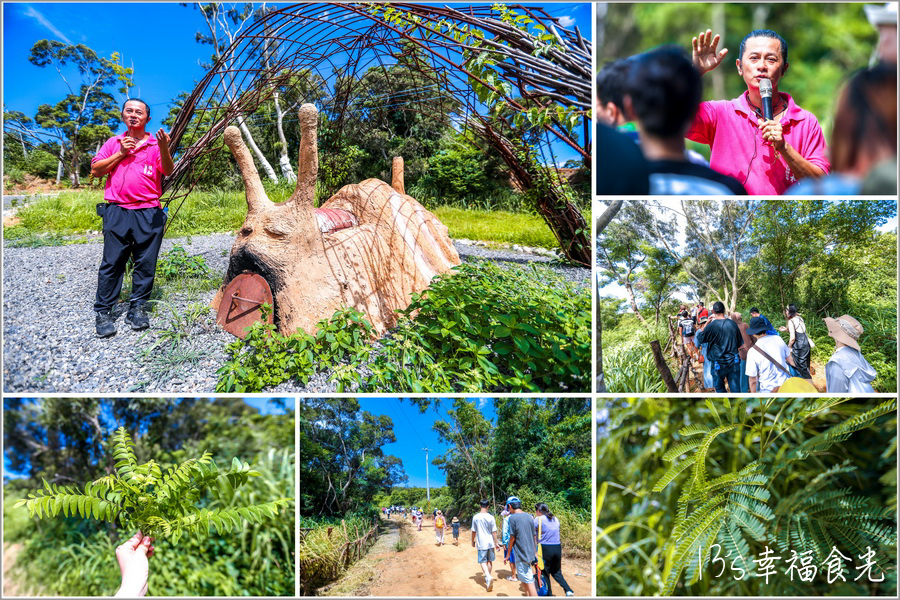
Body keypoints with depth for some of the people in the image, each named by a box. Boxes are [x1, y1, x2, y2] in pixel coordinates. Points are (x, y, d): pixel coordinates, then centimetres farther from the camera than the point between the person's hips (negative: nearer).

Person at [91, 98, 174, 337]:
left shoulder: (156, 144, 9)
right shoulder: (114, 143, 15)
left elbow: (168, 171, -7)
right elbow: (95, 170, 10)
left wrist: (164, 149, -26)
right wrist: (120, 154, 0)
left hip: (148, 213, 0)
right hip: (117, 211, 1)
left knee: (145, 262, 2)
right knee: (112, 262, -2)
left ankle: (137, 308, 11)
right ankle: (103, 312, 1)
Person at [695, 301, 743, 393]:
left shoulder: (712, 325, -16)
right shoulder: (732, 324, -2)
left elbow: (700, 338, -1)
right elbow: (740, 343, 10)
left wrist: (707, 323, 2)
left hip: (718, 364, -3)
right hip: (733, 363, 3)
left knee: (720, 389, 17)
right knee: (735, 389, 4)